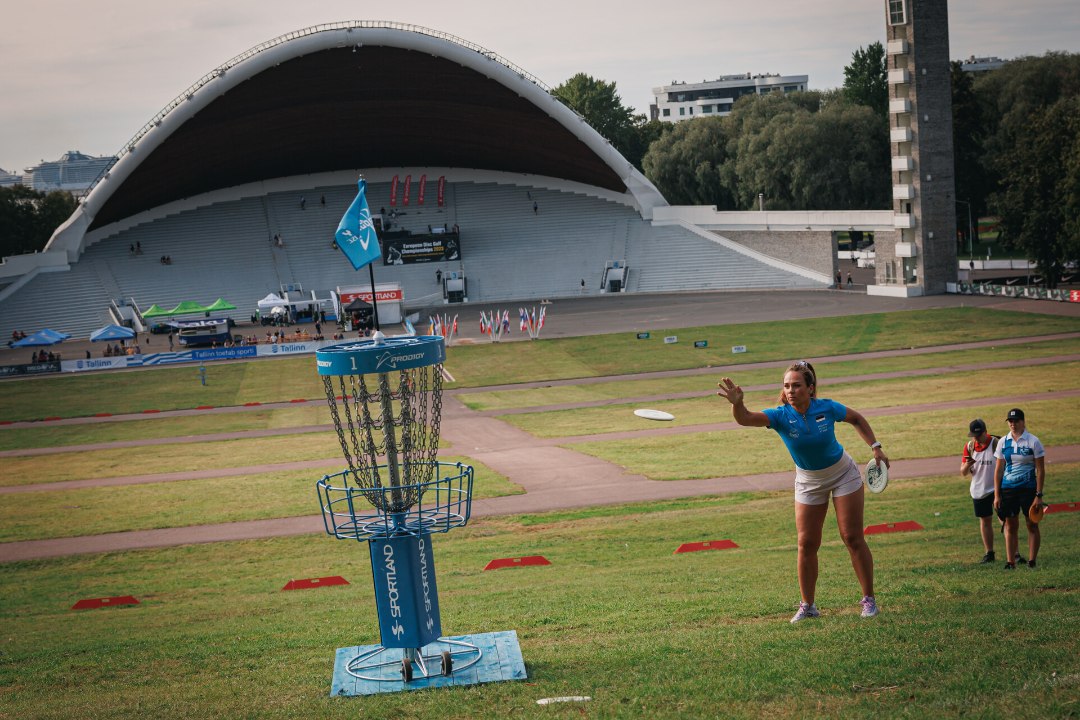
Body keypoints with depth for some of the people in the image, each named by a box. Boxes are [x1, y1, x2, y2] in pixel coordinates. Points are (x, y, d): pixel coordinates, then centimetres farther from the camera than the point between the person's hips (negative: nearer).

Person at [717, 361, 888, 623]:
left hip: (842, 474, -1)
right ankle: (807, 605, 12)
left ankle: (869, 599, 10)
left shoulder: (827, 408, -22)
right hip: (808, 481, 1)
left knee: (853, 538, -2)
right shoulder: (781, 415, -23)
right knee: (806, 544, -1)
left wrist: (875, 447, -6)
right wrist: (736, 403, -63)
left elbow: (856, 419, 0)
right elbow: (745, 419, -42)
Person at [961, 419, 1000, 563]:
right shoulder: (969, 446, 1)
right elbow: (963, 473, 4)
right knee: (984, 520, 11)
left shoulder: (996, 443, -12)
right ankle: (989, 553, 21)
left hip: (997, 488, -4)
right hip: (978, 490, 4)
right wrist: (967, 465, -18)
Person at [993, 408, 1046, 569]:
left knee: (1032, 525, 2)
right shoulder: (1003, 442, 4)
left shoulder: (1033, 441, -5)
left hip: (1028, 488, -3)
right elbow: (998, 470, 7)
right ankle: (1011, 562, 10)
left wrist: (1039, 495, -10)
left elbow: (1040, 470, -5)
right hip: (1007, 489, 3)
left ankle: (1031, 562, 7)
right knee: (1011, 527, 6)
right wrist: (997, 495, 3)